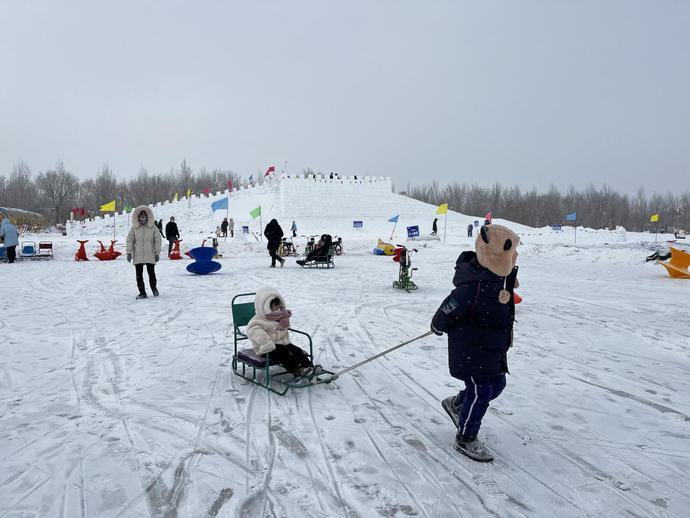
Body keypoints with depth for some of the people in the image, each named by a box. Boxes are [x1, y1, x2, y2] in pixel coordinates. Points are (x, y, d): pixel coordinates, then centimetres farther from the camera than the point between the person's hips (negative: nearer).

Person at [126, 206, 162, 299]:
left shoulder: (152, 227, 0)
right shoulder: (134, 228, 3)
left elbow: (158, 240, 1)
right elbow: (130, 240, 4)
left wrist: (157, 253, -1)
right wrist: (129, 252, -1)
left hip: (150, 255, -1)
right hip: (137, 256, 2)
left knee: (151, 273, 5)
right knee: (139, 275, 5)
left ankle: (153, 287, 29)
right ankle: (142, 292, 14)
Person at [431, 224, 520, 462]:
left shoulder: (496, 275, -2)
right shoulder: (475, 286, -32)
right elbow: (449, 309, -22)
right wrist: (439, 327, -6)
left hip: (492, 347, 10)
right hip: (472, 351, -10)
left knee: (496, 384, 21)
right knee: (480, 392, 3)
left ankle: (456, 404, 43)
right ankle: (466, 439, 25)